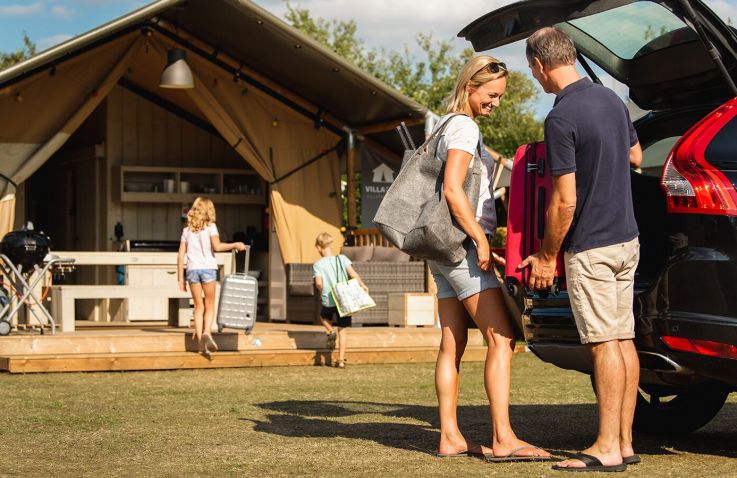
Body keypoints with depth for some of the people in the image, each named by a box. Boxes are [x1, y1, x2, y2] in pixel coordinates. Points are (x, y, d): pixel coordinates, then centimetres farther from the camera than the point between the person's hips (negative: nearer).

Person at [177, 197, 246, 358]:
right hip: (208, 268, -3)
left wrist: (181, 278, 9)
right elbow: (217, 246, -15)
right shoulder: (210, 227, 1)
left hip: (192, 269, 3)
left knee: (198, 307, 9)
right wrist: (235, 245, -2)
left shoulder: (187, 230, 11)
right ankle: (207, 332, -18)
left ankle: (200, 343, 2)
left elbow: (180, 255, 7)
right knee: (209, 306, 7)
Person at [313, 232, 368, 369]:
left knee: (324, 317, 32)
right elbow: (353, 273, -10)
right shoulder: (342, 258, -1)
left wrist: (323, 293, 6)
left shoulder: (318, 264, -5)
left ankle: (330, 332, 4)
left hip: (327, 301, -1)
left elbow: (318, 283, -13)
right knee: (343, 331, 8)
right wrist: (362, 285, 0)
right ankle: (341, 360, 4)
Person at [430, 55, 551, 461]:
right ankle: (503, 439, -16)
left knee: (453, 343, 7)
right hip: (462, 245, -10)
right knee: (501, 337, -12)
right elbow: (452, 189, -21)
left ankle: (450, 438, 8)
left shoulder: (448, 124, 18)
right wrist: (481, 240, -18)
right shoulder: (465, 127, -11)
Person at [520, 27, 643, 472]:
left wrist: (546, 256, -8)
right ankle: (624, 442, 15)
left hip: (590, 247, -8)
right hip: (626, 239, 8)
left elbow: (565, 202, -19)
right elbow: (635, 156, 24)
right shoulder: (612, 100, 8)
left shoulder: (562, 118, -18)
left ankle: (607, 449, -2)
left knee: (605, 344, -6)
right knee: (624, 340, 10)